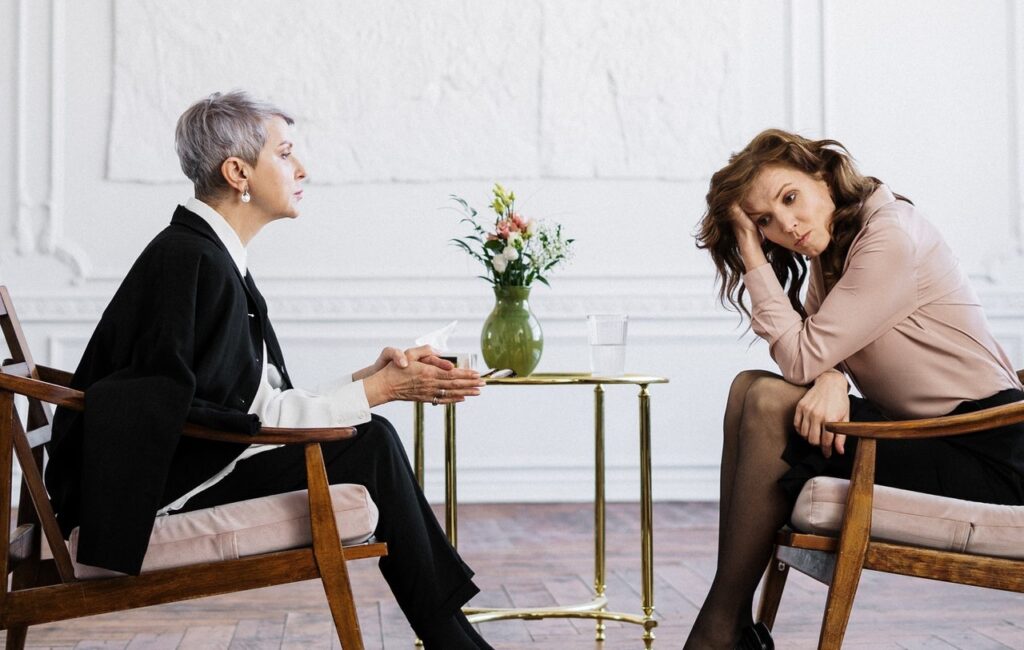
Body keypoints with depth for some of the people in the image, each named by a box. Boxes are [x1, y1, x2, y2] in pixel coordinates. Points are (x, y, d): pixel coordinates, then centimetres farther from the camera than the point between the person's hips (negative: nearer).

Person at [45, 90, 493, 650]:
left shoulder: (208, 253, 12)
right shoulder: (194, 260, -18)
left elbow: (260, 402, 10)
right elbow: (251, 415, -21)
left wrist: (373, 376, 3)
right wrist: (375, 391, -14)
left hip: (182, 461, 10)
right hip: (161, 487, -10)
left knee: (372, 439, 5)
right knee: (370, 445, -11)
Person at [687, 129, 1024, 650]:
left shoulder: (891, 240, -18)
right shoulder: (834, 248, 11)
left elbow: (802, 358, -20)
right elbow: (819, 359, 4)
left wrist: (754, 260, -14)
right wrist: (830, 379, -19)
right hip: (922, 431, 9)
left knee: (771, 407, -19)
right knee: (754, 389, -2)